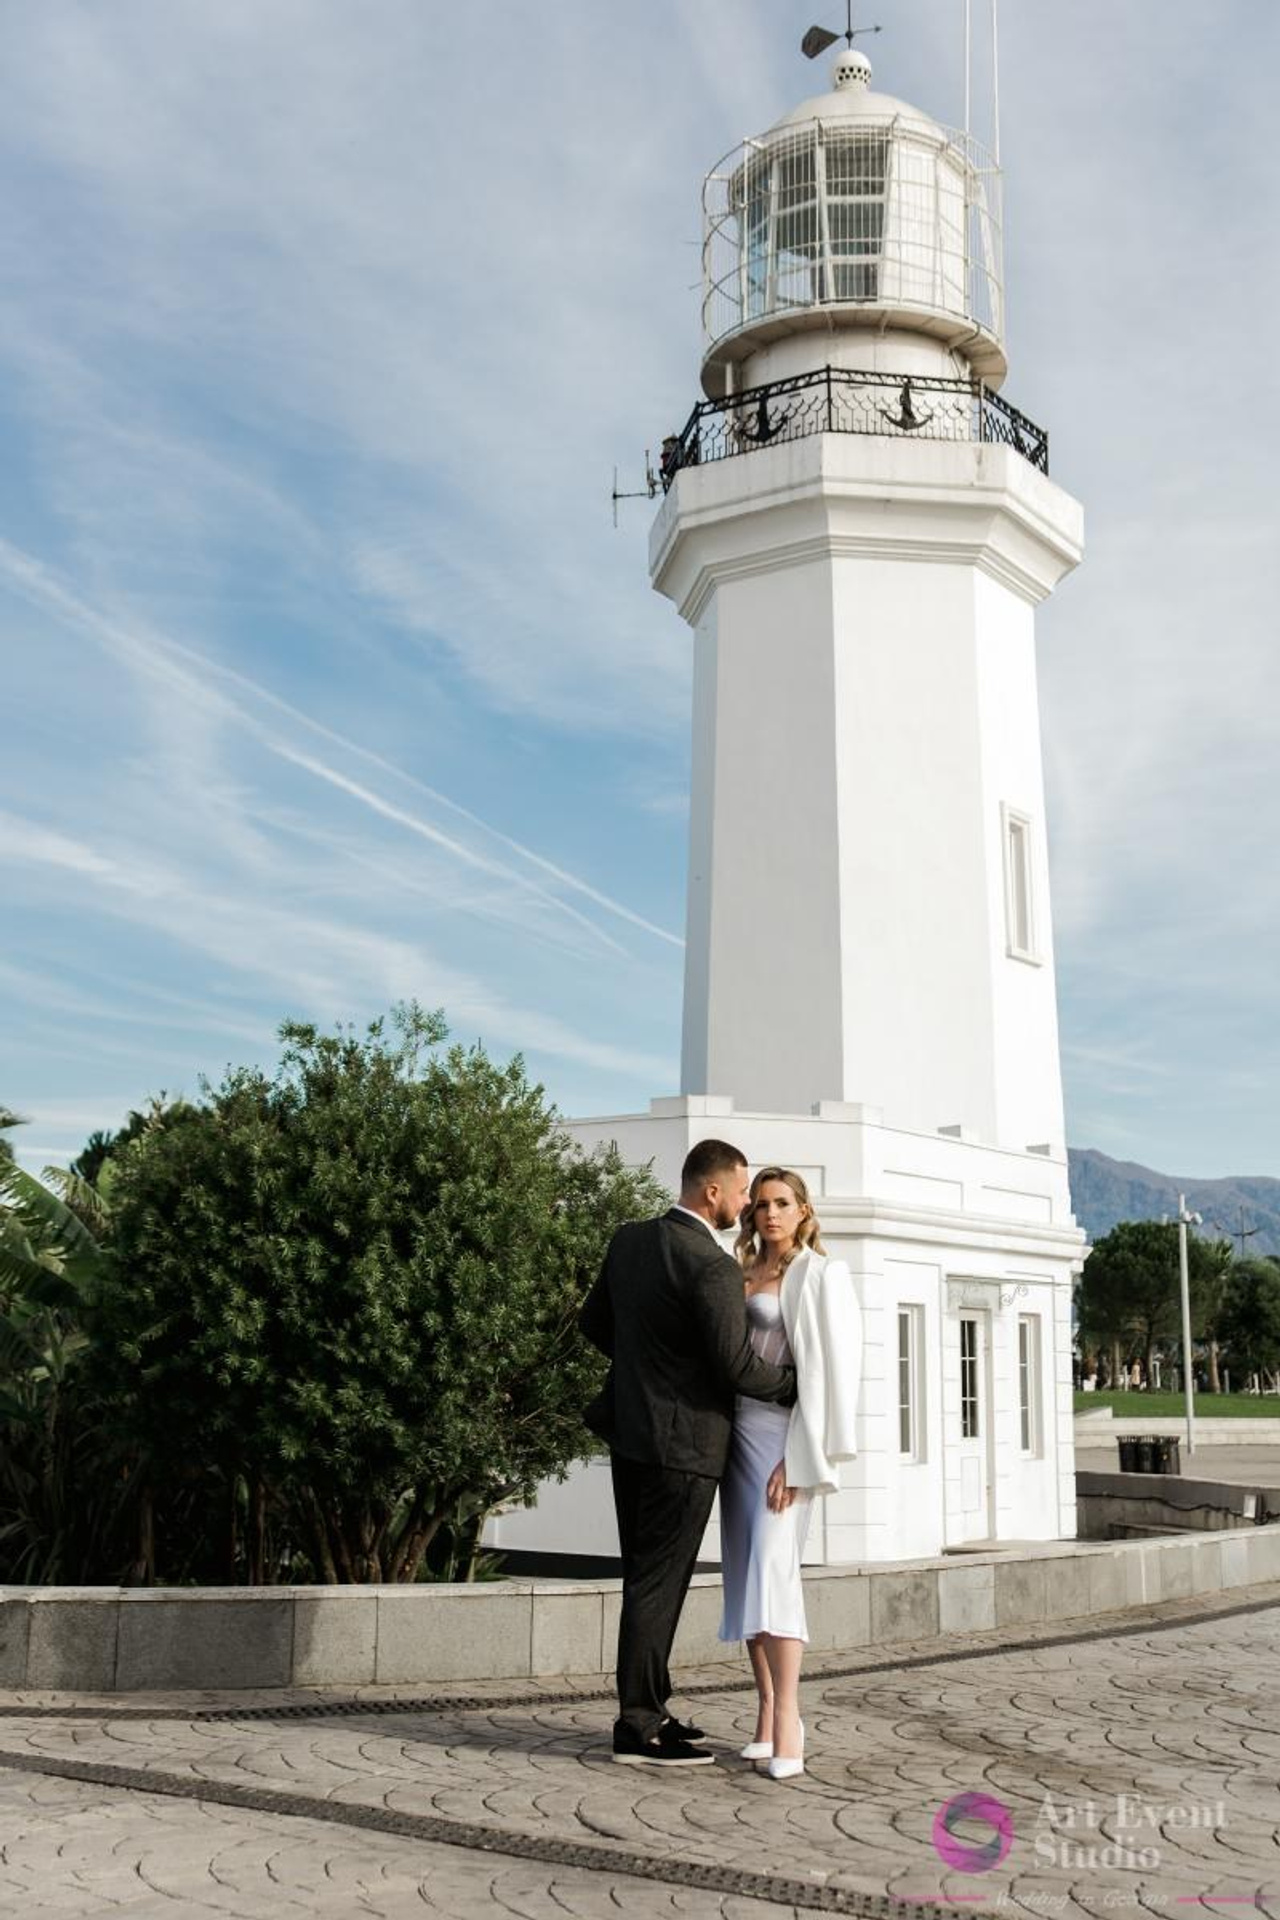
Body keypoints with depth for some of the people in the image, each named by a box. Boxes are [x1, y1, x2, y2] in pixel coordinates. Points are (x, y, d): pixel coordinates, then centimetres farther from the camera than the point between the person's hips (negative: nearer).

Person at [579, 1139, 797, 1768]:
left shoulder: (628, 1240, 4)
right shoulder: (713, 1267, -20)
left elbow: (595, 1322, 14)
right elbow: (737, 1365, -18)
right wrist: (797, 1385, -1)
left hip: (631, 1430, 8)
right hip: (682, 1441, -8)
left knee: (645, 1577, 16)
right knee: (659, 1582, 0)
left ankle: (647, 1709, 26)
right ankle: (638, 1727, 8)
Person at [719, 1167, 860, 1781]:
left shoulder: (820, 1275, -4)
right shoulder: (741, 1275, 15)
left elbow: (828, 1367, -10)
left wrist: (799, 1456, -16)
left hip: (783, 1432, -6)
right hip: (737, 1429, 6)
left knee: (771, 1566, -16)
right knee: (744, 1571, 5)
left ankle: (787, 1724, -14)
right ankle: (768, 1714, 12)